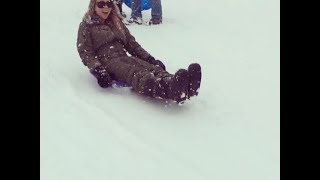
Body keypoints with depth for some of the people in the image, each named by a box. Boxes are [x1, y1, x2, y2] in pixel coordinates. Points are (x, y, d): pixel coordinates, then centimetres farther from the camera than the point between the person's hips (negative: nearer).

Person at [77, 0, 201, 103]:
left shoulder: (116, 23, 24)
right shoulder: (86, 26, 7)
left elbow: (131, 43, 24)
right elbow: (85, 52, -3)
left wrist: (150, 59, 10)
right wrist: (97, 70, -21)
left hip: (124, 57, 6)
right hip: (106, 62, -6)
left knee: (152, 68, -28)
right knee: (135, 73, -38)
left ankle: (183, 87, -61)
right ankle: (170, 90, -70)